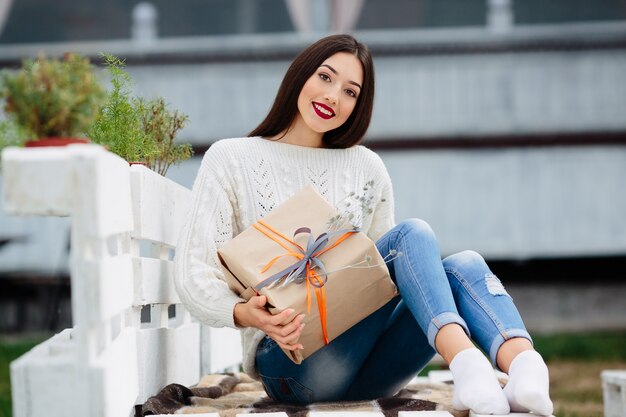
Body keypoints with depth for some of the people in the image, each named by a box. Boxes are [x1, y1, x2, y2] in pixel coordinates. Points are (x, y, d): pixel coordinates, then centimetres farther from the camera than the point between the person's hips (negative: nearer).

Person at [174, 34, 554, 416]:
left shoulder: (366, 167, 17)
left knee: (464, 266, -22)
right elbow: (193, 274, -3)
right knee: (412, 235, -22)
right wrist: (244, 313, -25)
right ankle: (466, 360, -49)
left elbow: (382, 270, 15)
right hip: (290, 358, -4)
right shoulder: (231, 159, 6)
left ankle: (525, 365, -51)